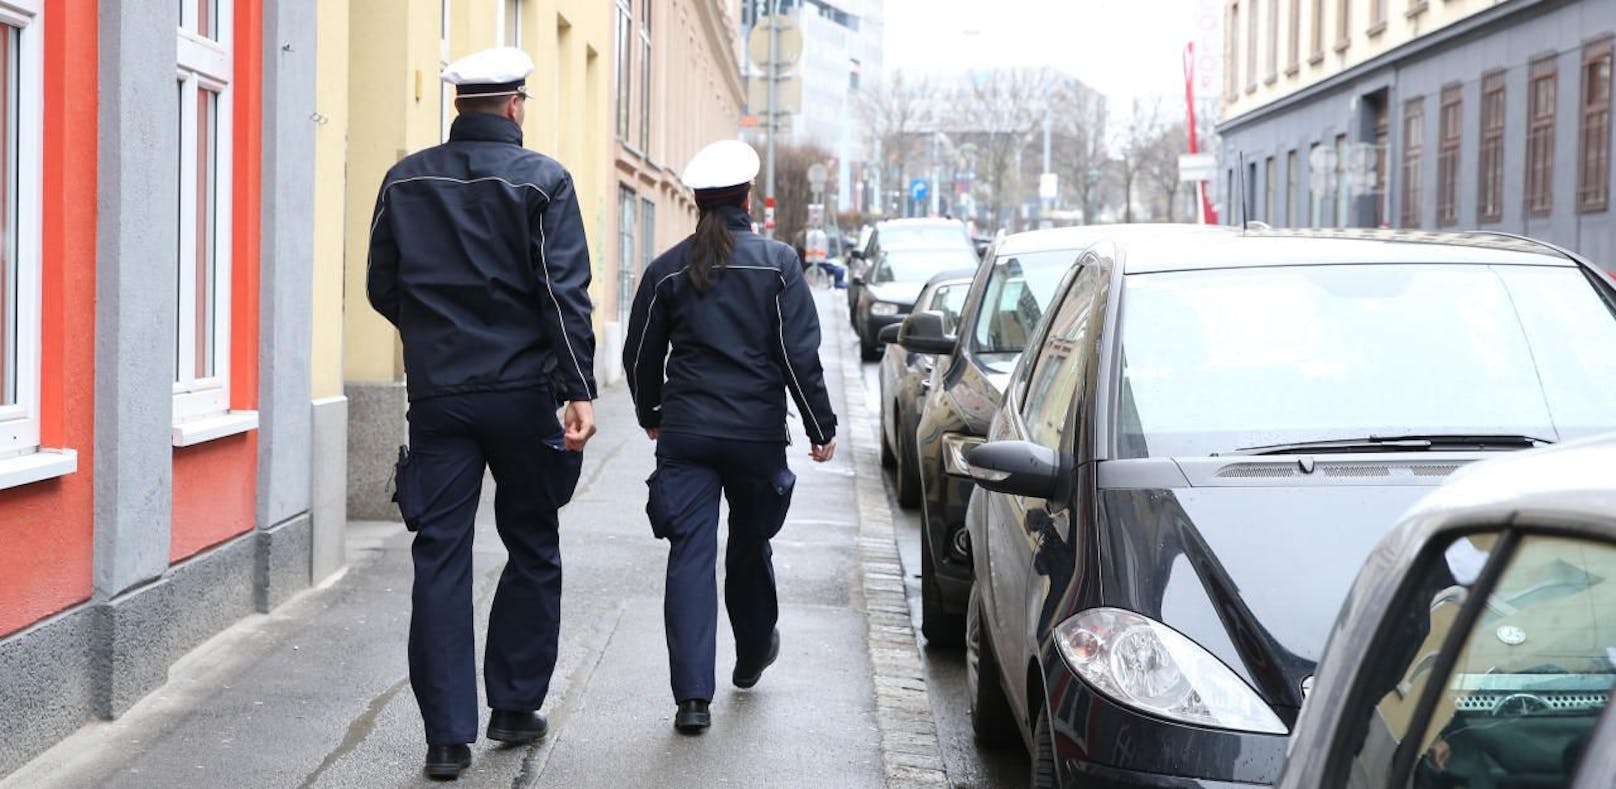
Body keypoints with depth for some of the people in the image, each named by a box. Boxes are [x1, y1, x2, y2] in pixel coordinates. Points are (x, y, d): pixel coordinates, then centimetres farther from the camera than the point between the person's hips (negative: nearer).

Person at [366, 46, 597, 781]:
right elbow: (565, 293, -12)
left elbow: (382, 287, 11)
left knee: (439, 560, 3)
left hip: (437, 393, 2)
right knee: (532, 554, 15)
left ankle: (448, 735, 0)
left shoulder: (405, 180, 5)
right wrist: (579, 389, -13)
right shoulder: (542, 180, -5)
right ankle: (514, 707, 20)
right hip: (521, 391, -2)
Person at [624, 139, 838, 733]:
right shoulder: (777, 262, -4)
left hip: (685, 433, 1)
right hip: (757, 433, 0)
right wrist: (821, 427, 2)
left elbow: (640, 356, 11)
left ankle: (693, 696, -10)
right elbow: (800, 355, -7)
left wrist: (650, 416, 28)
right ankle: (753, 655, 42)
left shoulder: (667, 269, 3)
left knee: (690, 556, -2)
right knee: (750, 547, 19)